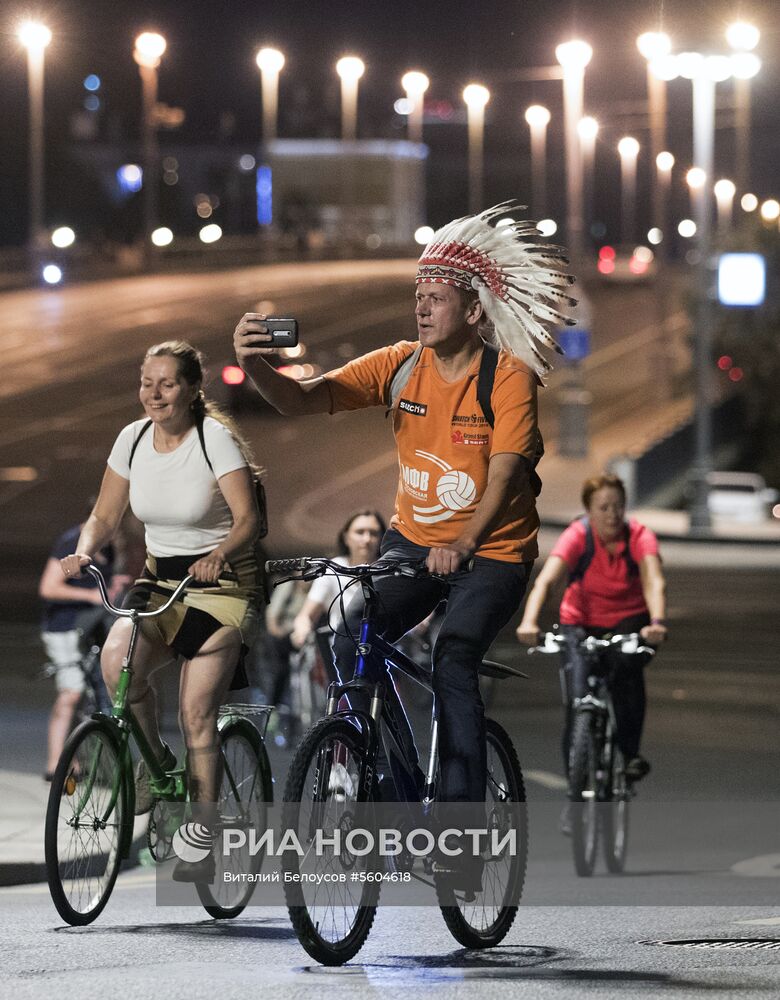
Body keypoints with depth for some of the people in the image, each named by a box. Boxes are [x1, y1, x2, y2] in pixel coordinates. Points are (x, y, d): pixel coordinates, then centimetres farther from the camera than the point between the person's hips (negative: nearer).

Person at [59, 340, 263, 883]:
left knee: (197, 712, -13)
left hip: (222, 582, -4)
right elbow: (105, 517, 7)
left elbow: (248, 520, -20)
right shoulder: (133, 439, 1)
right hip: (160, 580, 5)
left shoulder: (215, 439, -14)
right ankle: (154, 759, 1)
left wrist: (219, 555, -40)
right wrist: (84, 551, -15)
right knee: (118, 657, -26)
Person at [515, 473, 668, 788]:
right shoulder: (577, 537, -21)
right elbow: (546, 580, -34)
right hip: (581, 622, 0)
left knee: (627, 664, -33)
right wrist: (529, 622, -53)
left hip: (629, 619, 0)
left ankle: (631, 752, -17)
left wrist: (657, 622, -55)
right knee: (578, 701, -16)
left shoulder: (640, 537, -19)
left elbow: (654, 581, -35)